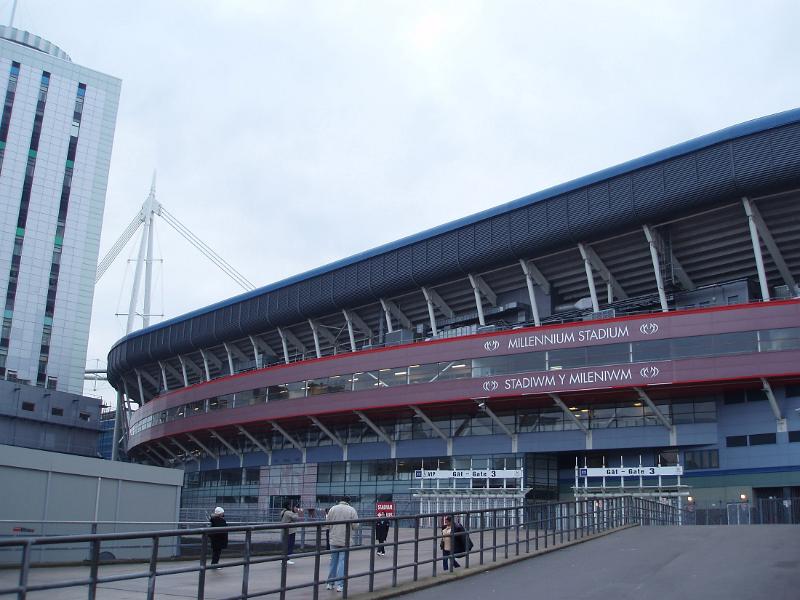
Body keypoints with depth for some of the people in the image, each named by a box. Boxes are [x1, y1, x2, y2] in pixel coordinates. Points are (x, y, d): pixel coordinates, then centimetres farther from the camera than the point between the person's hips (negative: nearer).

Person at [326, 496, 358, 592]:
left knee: (333, 561, 13)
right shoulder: (351, 510, -5)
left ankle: (330, 583, 20)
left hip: (334, 539, 2)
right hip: (345, 540, -2)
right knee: (342, 561, 2)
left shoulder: (333, 508, 0)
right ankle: (340, 585, 0)